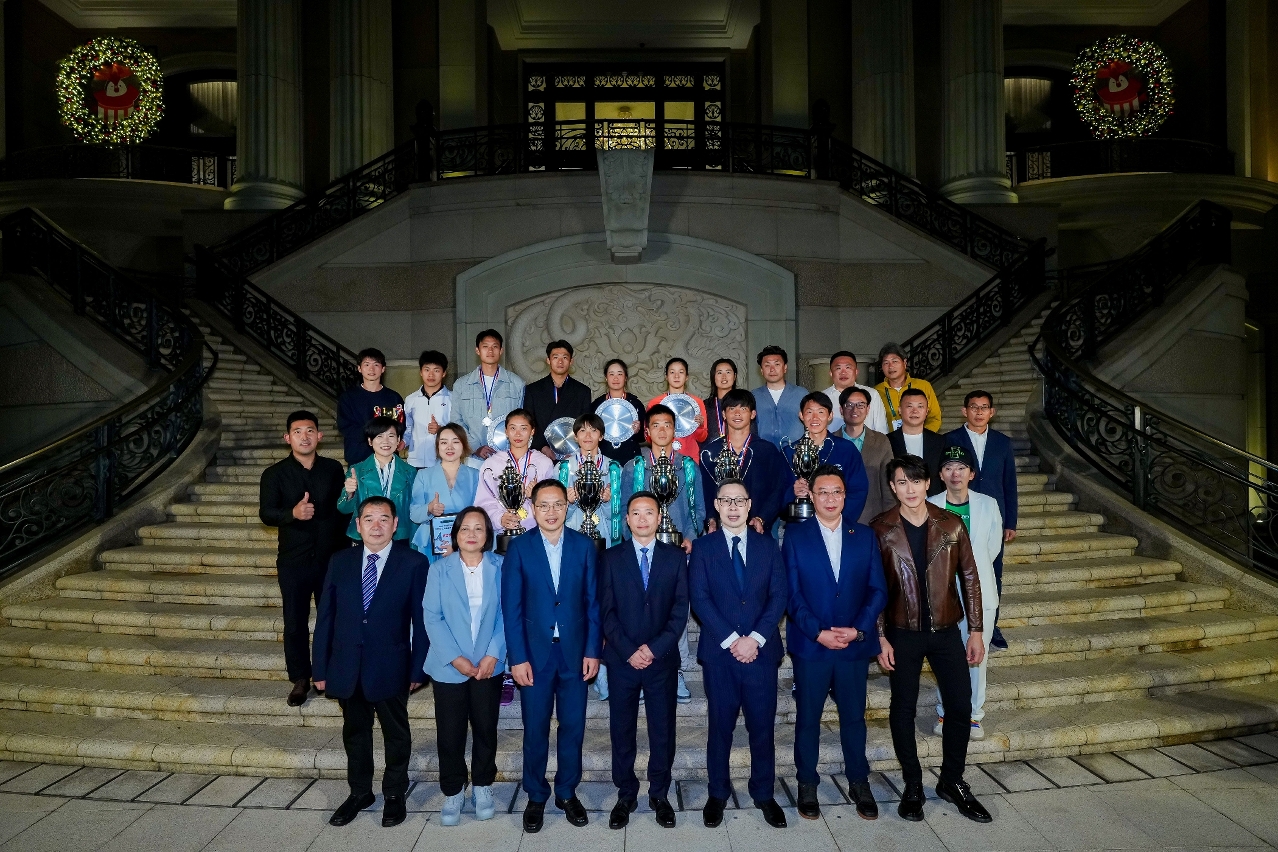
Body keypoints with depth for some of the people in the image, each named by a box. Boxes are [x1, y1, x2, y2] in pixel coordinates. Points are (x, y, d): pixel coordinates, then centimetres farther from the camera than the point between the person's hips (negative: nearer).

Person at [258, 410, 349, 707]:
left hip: (331, 558, 1)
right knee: (295, 623, 7)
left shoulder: (333, 469, 4)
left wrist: (345, 550, 7)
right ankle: (300, 679, 21)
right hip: (293, 561, -1)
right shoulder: (275, 474, -1)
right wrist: (293, 513, -29)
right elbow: (266, 513, -9)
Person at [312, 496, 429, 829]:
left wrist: (418, 668, -9)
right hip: (347, 667, 3)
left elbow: (421, 619, -8)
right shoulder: (340, 561, 1)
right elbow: (325, 616, 2)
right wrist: (321, 668, 1)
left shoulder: (413, 563, -9)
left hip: (391, 666, -3)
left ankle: (395, 794, 33)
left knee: (396, 733, 14)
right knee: (355, 732, 19)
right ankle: (359, 793, 38)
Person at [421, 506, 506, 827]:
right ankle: (452, 792, 25)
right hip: (449, 667, 0)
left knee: (486, 729, 11)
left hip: (488, 665, 1)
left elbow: (505, 614, -3)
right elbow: (432, 617, -6)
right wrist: (455, 658, -14)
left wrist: (493, 655, -13)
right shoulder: (439, 569, -2)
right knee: (449, 733, 7)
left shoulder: (500, 567, -2)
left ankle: (482, 786, 31)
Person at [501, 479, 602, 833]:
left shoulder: (584, 545, 0)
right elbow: (511, 607, -5)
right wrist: (517, 657, -9)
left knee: (573, 727, 11)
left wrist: (592, 651, -3)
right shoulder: (519, 548, -4)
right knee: (535, 730, 10)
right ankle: (536, 797, 29)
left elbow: (593, 602, 1)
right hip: (534, 652, -1)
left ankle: (567, 792, 30)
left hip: (575, 652, 1)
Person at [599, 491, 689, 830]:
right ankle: (626, 795, 23)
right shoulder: (611, 557, 3)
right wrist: (629, 651, -11)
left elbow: (681, 609, -1)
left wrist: (655, 648, -11)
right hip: (622, 660, 0)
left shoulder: (675, 557, 4)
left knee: (663, 730, 8)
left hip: (663, 659, 0)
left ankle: (660, 795, 25)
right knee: (621, 731, 8)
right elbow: (606, 611, -1)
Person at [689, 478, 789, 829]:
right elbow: (699, 599, -6)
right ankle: (718, 794, 24)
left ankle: (765, 794, 24)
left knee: (763, 725, 8)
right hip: (719, 652, -1)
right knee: (720, 725, 9)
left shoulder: (768, 545, 6)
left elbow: (778, 596, 0)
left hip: (761, 650, 1)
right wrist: (731, 640, -14)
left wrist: (754, 638, -11)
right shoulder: (703, 548, 2)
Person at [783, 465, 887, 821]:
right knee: (808, 717, 9)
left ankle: (859, 782, 30)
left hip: (856, 644, 2)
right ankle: (807, 784, 25)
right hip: (810, 645, -1)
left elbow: (878, 589, 2)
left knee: (854, 716, 13)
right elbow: (791, 592, -5)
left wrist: (858, 629, -10)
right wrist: (817, 632, -14)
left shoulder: (864, 535, 5)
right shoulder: (795, 536, -1)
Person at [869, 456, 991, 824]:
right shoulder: (880, 530, -7)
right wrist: (880, 638, -8)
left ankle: (952, 781, 27)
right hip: (902, 632, -2)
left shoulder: (951, 525, -1)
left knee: (960, 705, 7)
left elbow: (969, 578, 3)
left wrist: (976, 630, 2)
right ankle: (913, 785, 25)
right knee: (903, 709, 7)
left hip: (946, 629, 2)